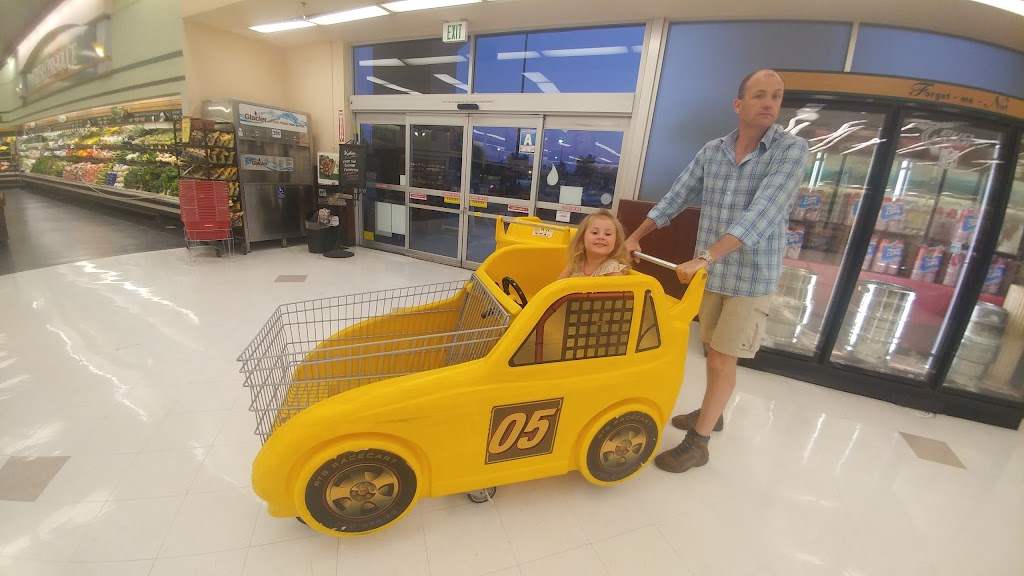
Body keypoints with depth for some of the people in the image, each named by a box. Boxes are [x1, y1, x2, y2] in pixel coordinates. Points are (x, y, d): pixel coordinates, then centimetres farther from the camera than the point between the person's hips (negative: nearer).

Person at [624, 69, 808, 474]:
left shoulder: (791, 150, -11)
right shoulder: (711, 151, 3)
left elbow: (762, 214, -25)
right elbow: (675, 198, 9)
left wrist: (705, 256, -34)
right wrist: (634, 237, 5)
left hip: (752, 277, -4)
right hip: (711, 272, 5)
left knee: (722, 360, 1)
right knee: (713, 350, 18)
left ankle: (698, 443, 16)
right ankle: (711, 413, 40)